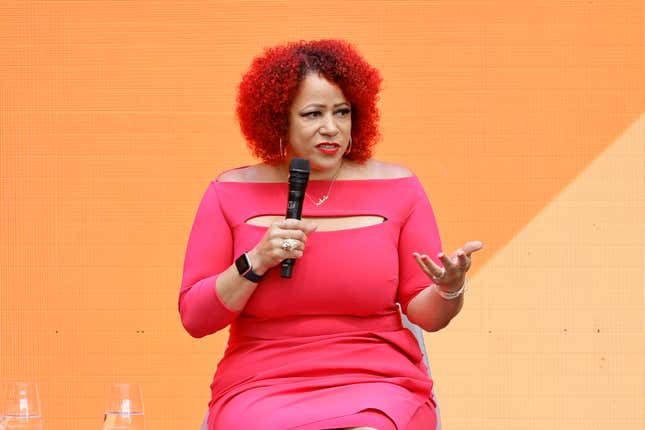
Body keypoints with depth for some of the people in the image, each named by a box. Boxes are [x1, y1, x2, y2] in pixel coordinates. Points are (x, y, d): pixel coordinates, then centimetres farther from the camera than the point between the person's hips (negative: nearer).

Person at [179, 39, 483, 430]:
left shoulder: (397, 187, 5)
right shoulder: (232, 193, 3)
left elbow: (426, 315, 7)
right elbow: (195, 320, 3)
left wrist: (450, 288, -15)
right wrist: (256, 262, -11)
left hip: (379, 384, 1)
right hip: (261, 391, 0)